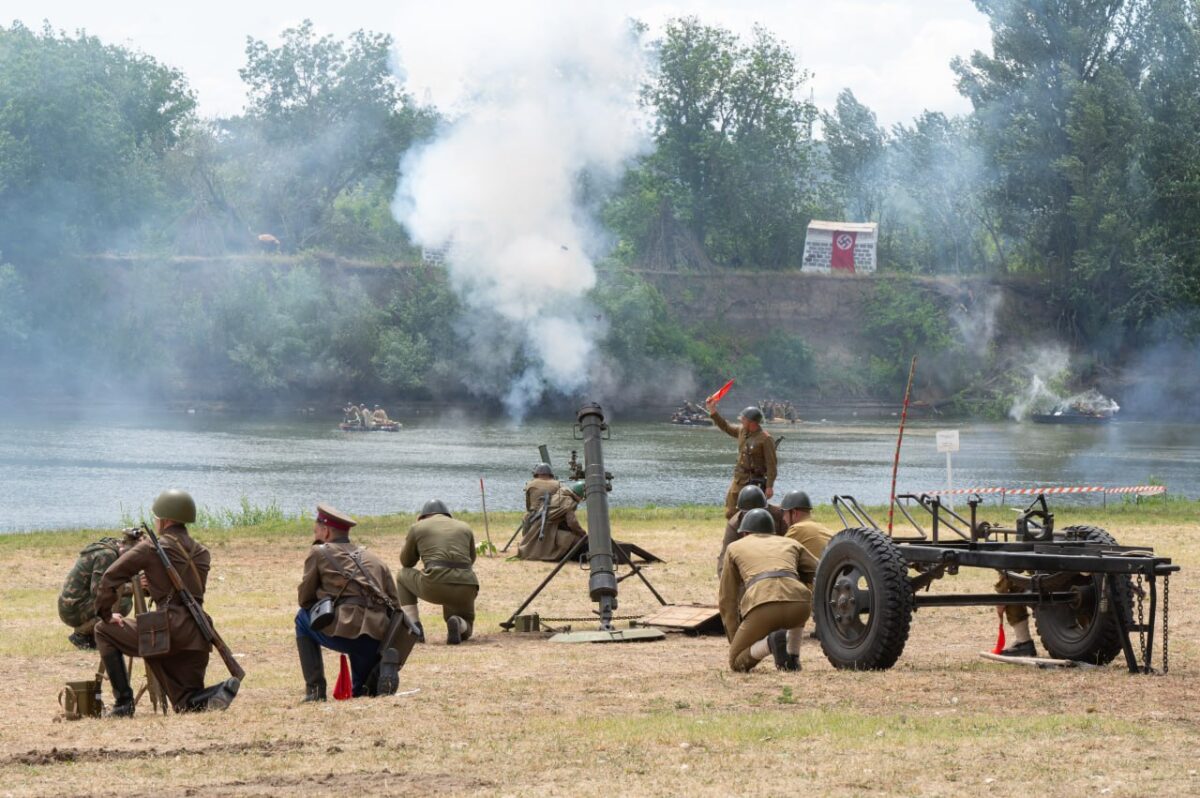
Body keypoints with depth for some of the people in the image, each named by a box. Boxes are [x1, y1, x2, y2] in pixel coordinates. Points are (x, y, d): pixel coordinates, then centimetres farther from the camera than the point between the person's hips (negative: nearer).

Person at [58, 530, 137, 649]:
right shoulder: (107, 555, -17)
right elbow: (98, 590, -23)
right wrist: (131, 588, -17)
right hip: (74, 609, -10)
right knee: (124, 603, -19)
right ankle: (81, 634, -7)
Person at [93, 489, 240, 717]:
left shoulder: (151, 547, -1)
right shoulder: (201, 553, 16)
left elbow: (111, 577, -2)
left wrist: (106, 614, 10)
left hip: (168, 632, -6)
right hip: (197, 636, 6)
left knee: (104, 632, 15)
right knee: (188, 704, 18)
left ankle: (123, 702, 6)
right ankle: (218, 693, -15)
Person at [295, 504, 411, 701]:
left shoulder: (318, 552, 11)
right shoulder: (375, 559, 25)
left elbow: (304, 599, 16)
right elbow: (395, 606, 20)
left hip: (345, 632, -5)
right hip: (377, 639, 5)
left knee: (303, 618, 26)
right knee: (361, 692, 30)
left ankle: (315, 688, 15)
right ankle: (380, 671, -5)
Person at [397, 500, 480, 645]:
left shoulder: (418, 527, 14)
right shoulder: (465, 528, 22)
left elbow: (406, 562, 26)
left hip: (434, 587, -2)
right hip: (466, 588, 2)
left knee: (403, 576, 30)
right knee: (465, 631, 30)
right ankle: (458, 624, -9)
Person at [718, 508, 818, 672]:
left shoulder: (734, 547, 31)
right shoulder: (790, 543, 33)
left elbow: (727, 600, 29)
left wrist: (735, 642, 36)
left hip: (763, 607, -3)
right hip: (798, 604, 3)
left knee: (738, 663, 19)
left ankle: (771, 642, -12)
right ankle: (792, 657, 20)